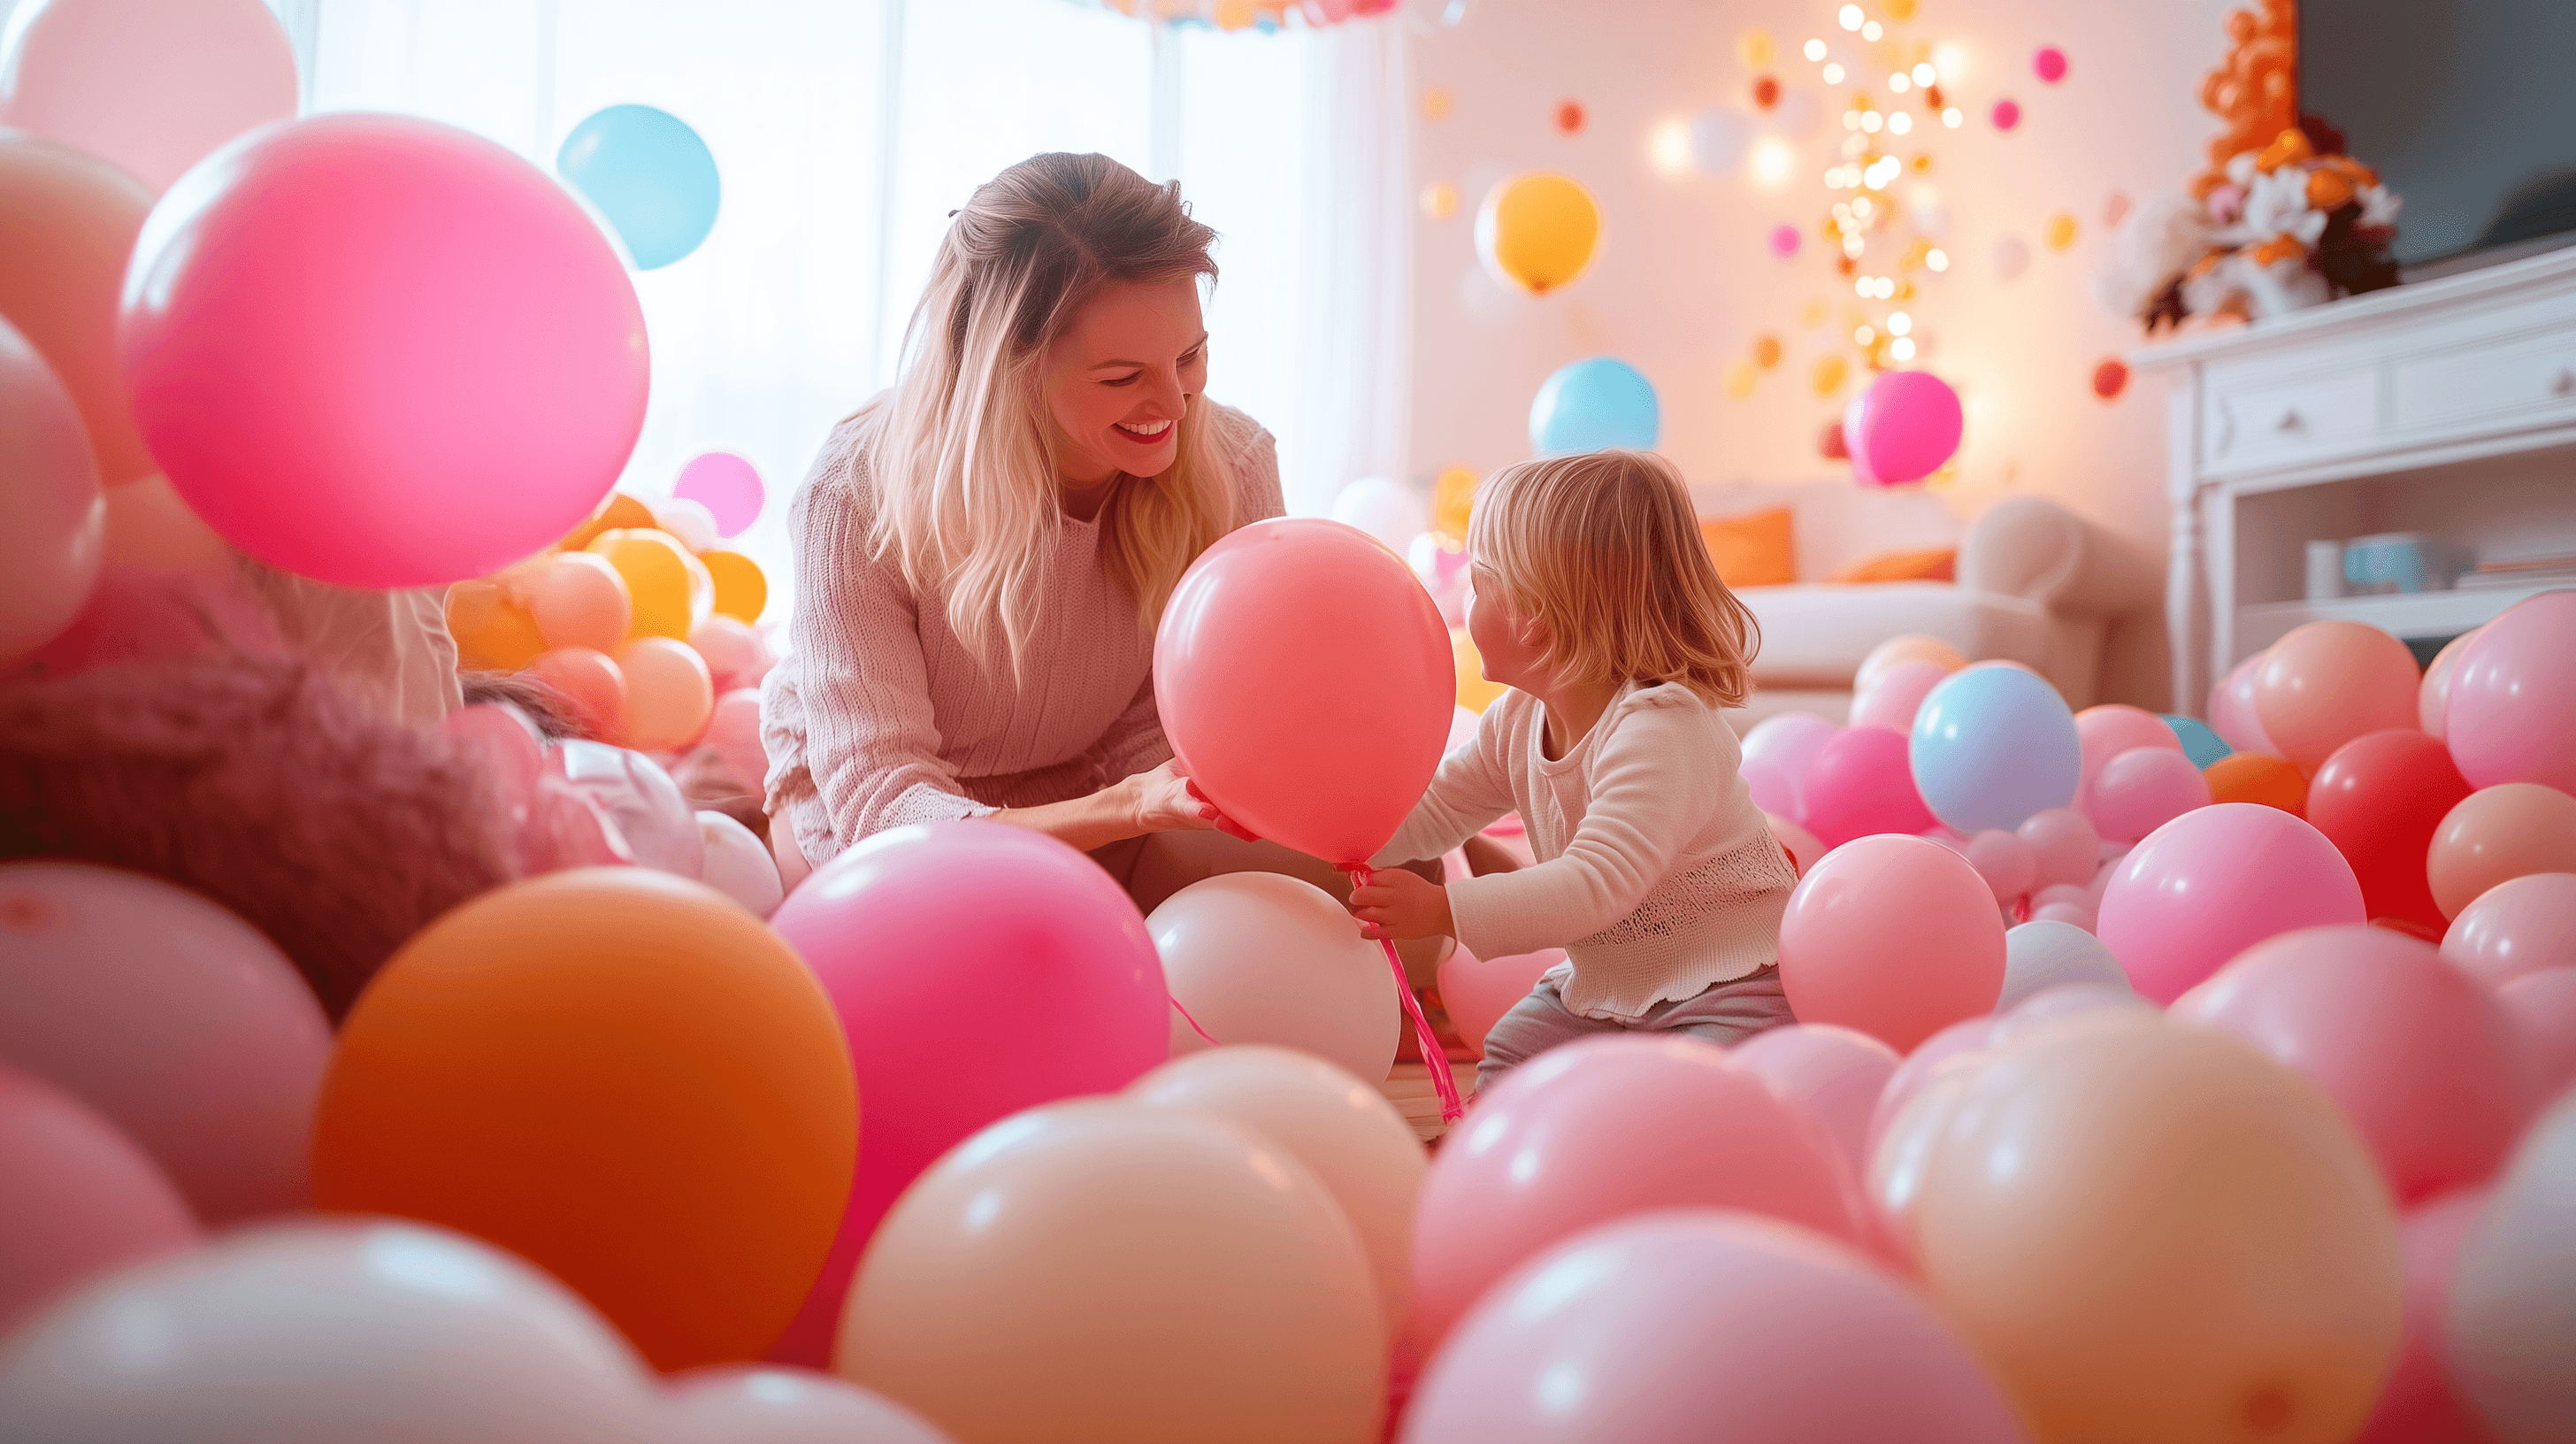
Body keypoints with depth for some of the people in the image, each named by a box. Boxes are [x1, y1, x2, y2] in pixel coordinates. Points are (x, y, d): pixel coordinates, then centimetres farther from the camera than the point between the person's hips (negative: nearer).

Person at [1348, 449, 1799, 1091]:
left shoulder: (1661, 731, -29)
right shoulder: (1517, 723, 1)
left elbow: (1599, 886, -36)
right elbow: (1427, 815, 8)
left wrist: (1444, 911, -38)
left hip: (1730, 986, -8)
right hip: (1601, 981, 8)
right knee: (1509, 1055, -4)